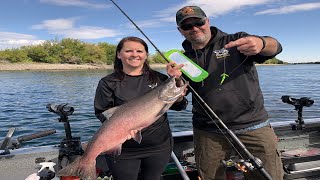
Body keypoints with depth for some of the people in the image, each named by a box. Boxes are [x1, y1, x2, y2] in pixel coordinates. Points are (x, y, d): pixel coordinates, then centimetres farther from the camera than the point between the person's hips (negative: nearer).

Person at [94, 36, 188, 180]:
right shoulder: (108, 83, -4)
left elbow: (179, 107, 6)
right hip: (123, 150, -2)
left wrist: (179, 98, -17)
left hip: (159, 147, 3)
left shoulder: (160, 79, 1)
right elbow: (102, 113, -6)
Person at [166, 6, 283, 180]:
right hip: (207, 134, 2)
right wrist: (175, 80, -16)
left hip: (253, 128, -1)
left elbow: (274, 47, -14)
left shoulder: (235, 41, 1)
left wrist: (261, 42, -38)